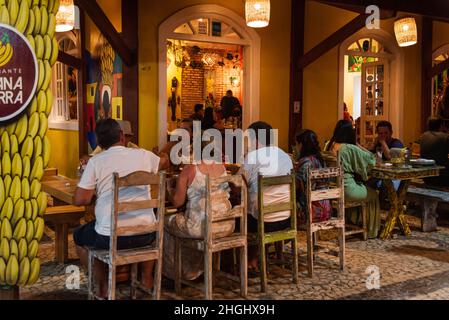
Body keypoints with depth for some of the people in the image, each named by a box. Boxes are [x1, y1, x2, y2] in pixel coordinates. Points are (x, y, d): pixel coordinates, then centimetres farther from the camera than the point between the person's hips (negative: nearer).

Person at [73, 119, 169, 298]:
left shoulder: (96, 162, -5)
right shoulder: (143, 155, 3)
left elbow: (79, 200, -6)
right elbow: (164, 163, 26)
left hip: (110, 237, -3)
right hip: (144, 235, 3)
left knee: (78, 237, 28)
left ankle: (104, 286, 24)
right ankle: (147, 278, 41)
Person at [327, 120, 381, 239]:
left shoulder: (331, 146, 3)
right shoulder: (350, 148, -17)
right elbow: (371, 159, -7)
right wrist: (357, 144, 0)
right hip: (346, 190, -7)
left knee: (366, 189, 34)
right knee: (373, 195, 20)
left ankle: (354, 223, 43)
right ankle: (371, 231, 31)